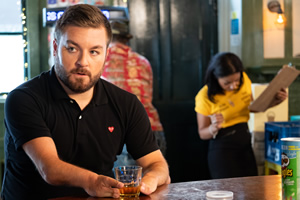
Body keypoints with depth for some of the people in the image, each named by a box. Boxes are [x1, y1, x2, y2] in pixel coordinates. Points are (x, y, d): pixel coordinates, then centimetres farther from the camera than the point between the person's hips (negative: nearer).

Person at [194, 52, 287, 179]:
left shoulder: (244, 80, -2)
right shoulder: (205, 96, -14)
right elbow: (202, 134, -6)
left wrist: (275, 101, 1)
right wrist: (214, 127, -27)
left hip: (245, 143, 5)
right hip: (222, 149, -4)